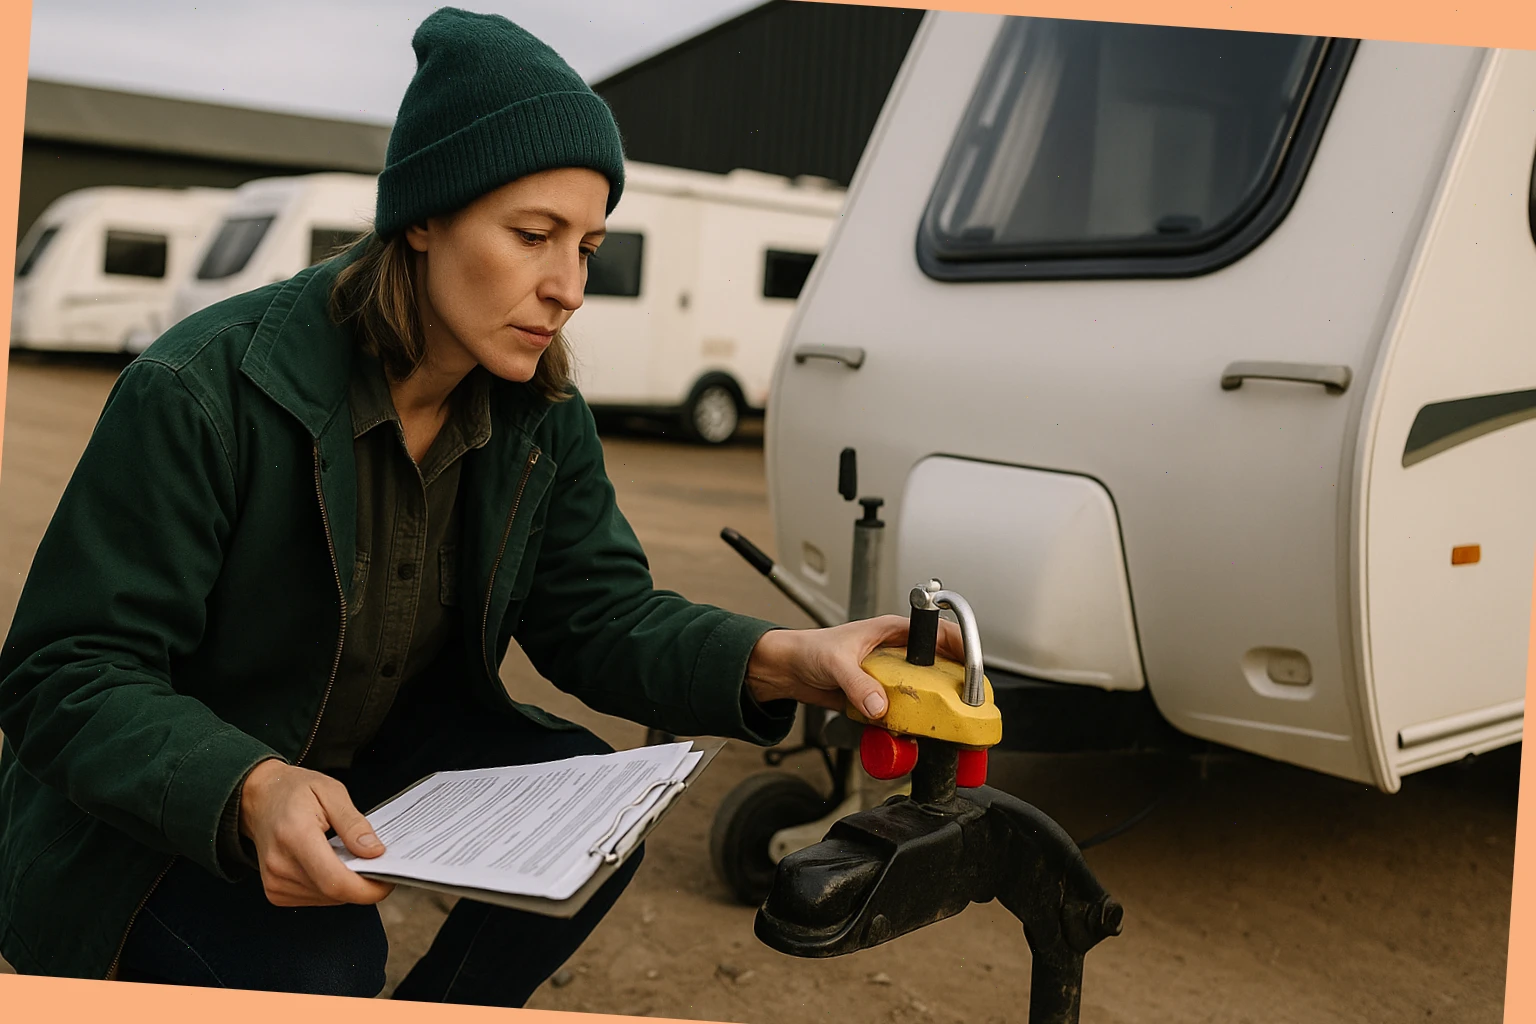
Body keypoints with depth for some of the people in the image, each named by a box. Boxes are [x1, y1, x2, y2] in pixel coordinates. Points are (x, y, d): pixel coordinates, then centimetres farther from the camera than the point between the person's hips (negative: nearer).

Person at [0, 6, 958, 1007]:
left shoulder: (545, 424, -7)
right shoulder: (203, 393, -27)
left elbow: (597, 611, -7)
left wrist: (777, 659, -28)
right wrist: (249, 792, -44)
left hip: (376, 763, 6)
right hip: (153, 813, -5)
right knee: (319, 962, -30)